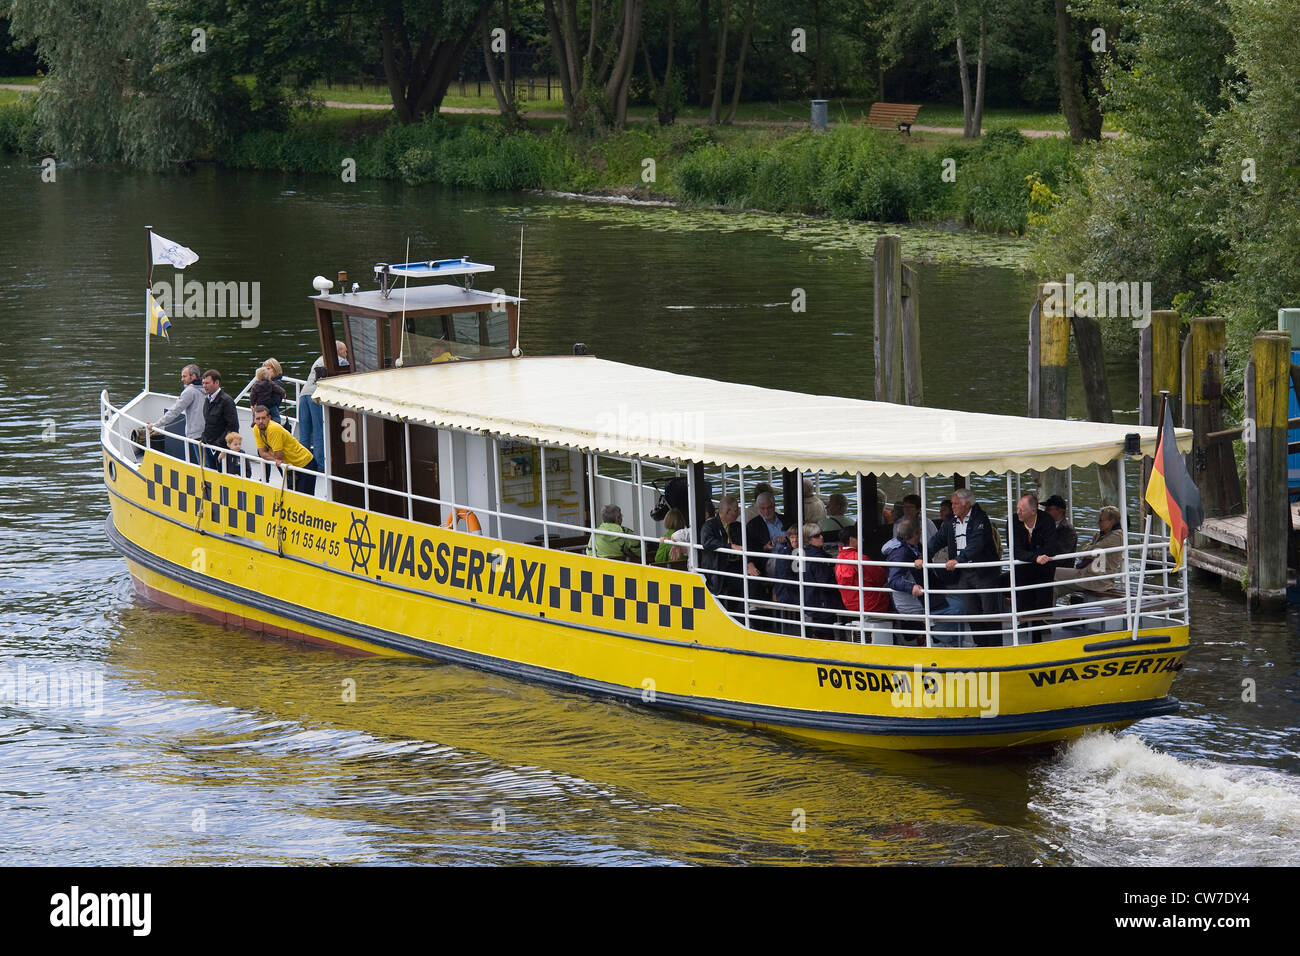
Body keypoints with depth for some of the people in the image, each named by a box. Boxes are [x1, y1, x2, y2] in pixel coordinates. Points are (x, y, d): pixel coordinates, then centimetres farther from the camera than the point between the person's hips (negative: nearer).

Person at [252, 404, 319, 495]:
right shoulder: (256, 429, -3)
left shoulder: (274, 429, -27)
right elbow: (262, 453, -1)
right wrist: (276, 460, -18)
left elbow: (278, 455, -24)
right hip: (290, 465, 8)